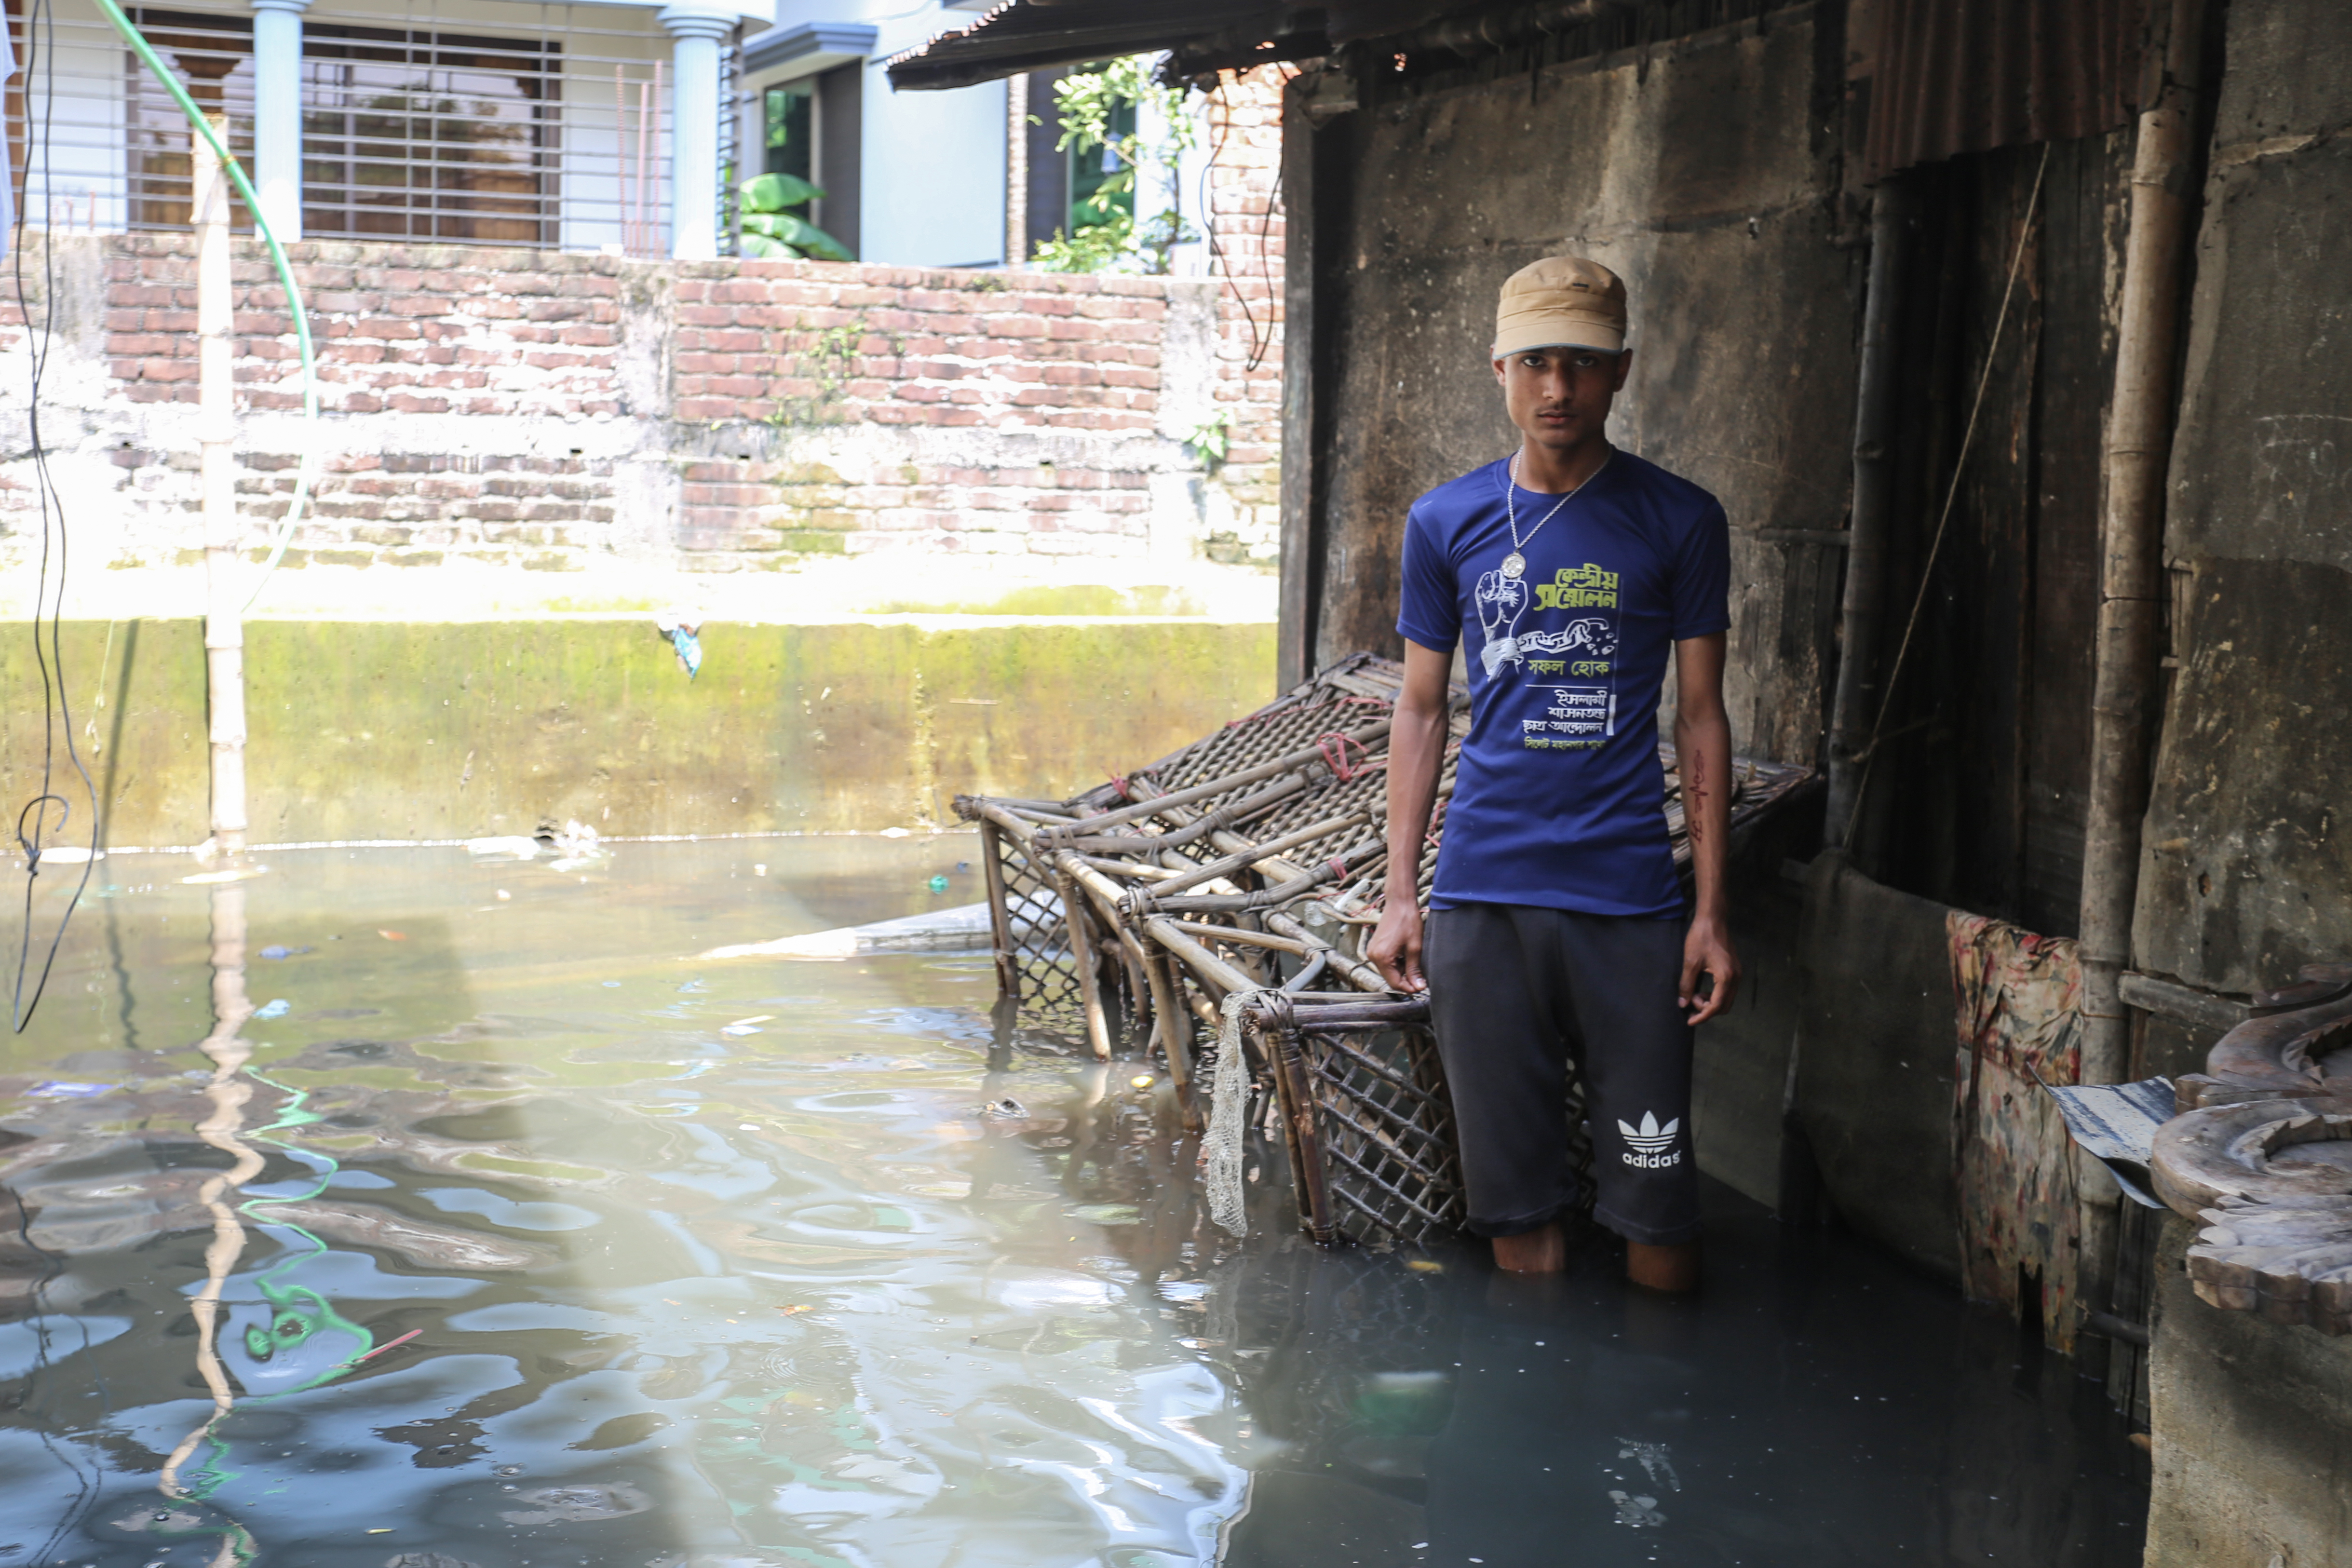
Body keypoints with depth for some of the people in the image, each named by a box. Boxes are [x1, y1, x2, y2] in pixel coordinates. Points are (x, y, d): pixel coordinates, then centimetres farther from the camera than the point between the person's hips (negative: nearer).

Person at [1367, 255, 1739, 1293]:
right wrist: (1399, 895, 6)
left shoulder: (1678, 522, 3)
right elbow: (1420, 712, 12)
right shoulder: (1446, 523, 7)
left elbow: (1700, 718, 4)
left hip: (1628, 897, -1)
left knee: (1656, 1207, 1)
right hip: (1480, 896, 1)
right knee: (1517, 1212, 7)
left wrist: (1712, 910, 0)